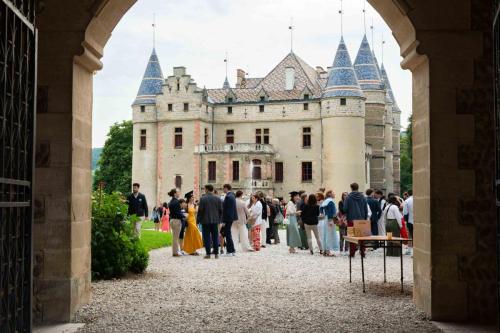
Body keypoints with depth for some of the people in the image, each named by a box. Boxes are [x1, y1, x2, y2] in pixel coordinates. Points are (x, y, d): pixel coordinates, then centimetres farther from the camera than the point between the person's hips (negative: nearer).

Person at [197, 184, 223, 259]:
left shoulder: (203, 199, -8)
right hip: (215, 221, 3)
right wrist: (219, 219, 15)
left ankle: (208, 253, 1)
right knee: (215, 237, 8)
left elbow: (200, 210, -8)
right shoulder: (218, 199, 4)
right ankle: (216, 253, 7)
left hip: (205, 221, -3)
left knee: (207, 238, 2)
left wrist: (198, 219, 1)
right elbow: (221, 210, 6)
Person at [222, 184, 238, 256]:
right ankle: (231, 250, 21)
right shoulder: (232, 195, 13)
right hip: (231, 217, 10)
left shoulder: (228, 197, -18)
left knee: (227, 234, -4)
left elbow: (225, 209, -20)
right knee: (228, 233, 17)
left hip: (228, 218, -10)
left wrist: (224, 221, -18)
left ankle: (230, 251, -2)